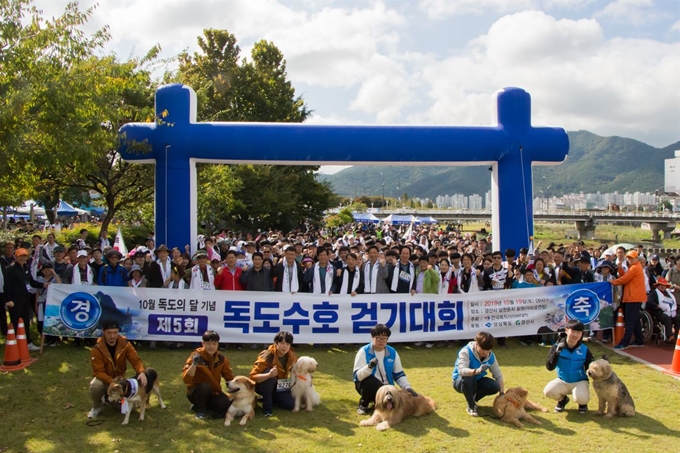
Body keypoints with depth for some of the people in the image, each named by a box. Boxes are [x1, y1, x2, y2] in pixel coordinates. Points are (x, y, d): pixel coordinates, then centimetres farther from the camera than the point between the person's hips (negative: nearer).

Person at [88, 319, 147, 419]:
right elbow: (98, 372, -24)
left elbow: (136, 361, -17)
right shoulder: (97, 349, -23)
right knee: (95, 385, -38)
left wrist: (141, 372, -40)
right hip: (104, 379, -2)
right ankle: (97, 407, -4)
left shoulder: (125, 344, -15)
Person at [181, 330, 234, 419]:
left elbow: (229, 377, 6)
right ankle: (199, 409, -7)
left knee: (228, 407, -21)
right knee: (204, 386, -37)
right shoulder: (196, 356, -17)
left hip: (213, 392, 4)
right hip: (195, 392, -4)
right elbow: (186, 380, -27)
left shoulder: (221, 358, -4)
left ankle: (208, 406, 9)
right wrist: (194, 364, -41)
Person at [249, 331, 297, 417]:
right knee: (268, 371, -36)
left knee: (290, 404, -15)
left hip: (279, 386, 5)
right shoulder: (267, 356, -29)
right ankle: (267, 404, -21)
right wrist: (269, 375, -52)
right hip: (262, 385, -5)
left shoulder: (291, 356, -13)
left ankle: (271, 398, 13)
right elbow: (253, 376, -36)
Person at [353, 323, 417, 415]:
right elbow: (357, 376, -21)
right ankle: (363, 404, -7)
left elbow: (399, 374, 8)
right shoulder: (364, 351, -13)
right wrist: (369, 367, -39)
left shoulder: (392, 352, 0)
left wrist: (408, 387, -9)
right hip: (367, 385, -4)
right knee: (370, 381, -38)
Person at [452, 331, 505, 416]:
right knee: (468, 377, -39)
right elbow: (461, 370, -42)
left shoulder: (491, 356, -10)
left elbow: (498, 375, -7)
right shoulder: (466, 352, -27)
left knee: (495, 387, -20)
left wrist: (502, 393, -17)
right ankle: (471, 406, -14)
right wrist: (477, 371, -59)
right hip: (460, 381, -5)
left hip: (477, 381, 5)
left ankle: (472, 399, 7)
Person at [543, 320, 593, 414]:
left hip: (580, 381, -1)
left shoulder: (585, 350, -9)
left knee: (581, 398, -33)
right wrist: (556, 353, -33)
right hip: (562, 381, 1)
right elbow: (549, 367, -19)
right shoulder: (557, 347, -11)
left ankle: (582, 403, 10)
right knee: (548, 391, -27)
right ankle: (562, 399, 11)